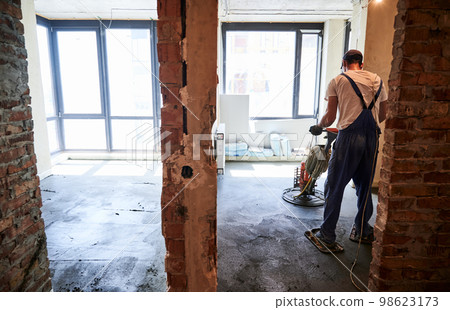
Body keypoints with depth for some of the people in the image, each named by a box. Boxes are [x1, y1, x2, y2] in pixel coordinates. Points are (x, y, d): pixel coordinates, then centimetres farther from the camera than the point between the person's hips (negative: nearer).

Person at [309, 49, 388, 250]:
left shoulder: (338, 81, 3)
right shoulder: (377, 80, 17)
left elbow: (330, 117, -2)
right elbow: (383, 115, 21)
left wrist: (318, 127, 17)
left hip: (349, 137, -5)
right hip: (372, 138, 5)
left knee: (334, 187, 3)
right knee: (365, 187, 18)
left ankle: (328, 235, 10)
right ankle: (363, 232, 31)